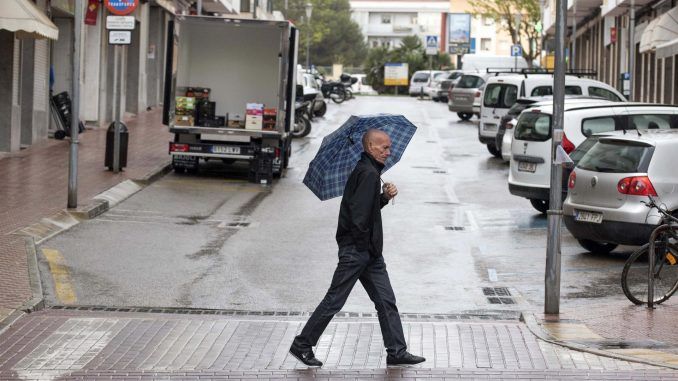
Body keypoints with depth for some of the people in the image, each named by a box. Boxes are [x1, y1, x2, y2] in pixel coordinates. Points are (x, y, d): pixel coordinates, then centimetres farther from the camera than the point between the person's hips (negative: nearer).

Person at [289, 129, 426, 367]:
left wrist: (385, 197, 4)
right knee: (334, 300, -2)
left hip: (369, 251, 10)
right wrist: (363, 245, -15)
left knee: (386, 301, 8)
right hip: (356, 249, -10)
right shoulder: (369, 173, -17)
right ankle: (302, 345, 8)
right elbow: (359, 214, -24)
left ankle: (397, 352, 11)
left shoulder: (366, 170, 14)